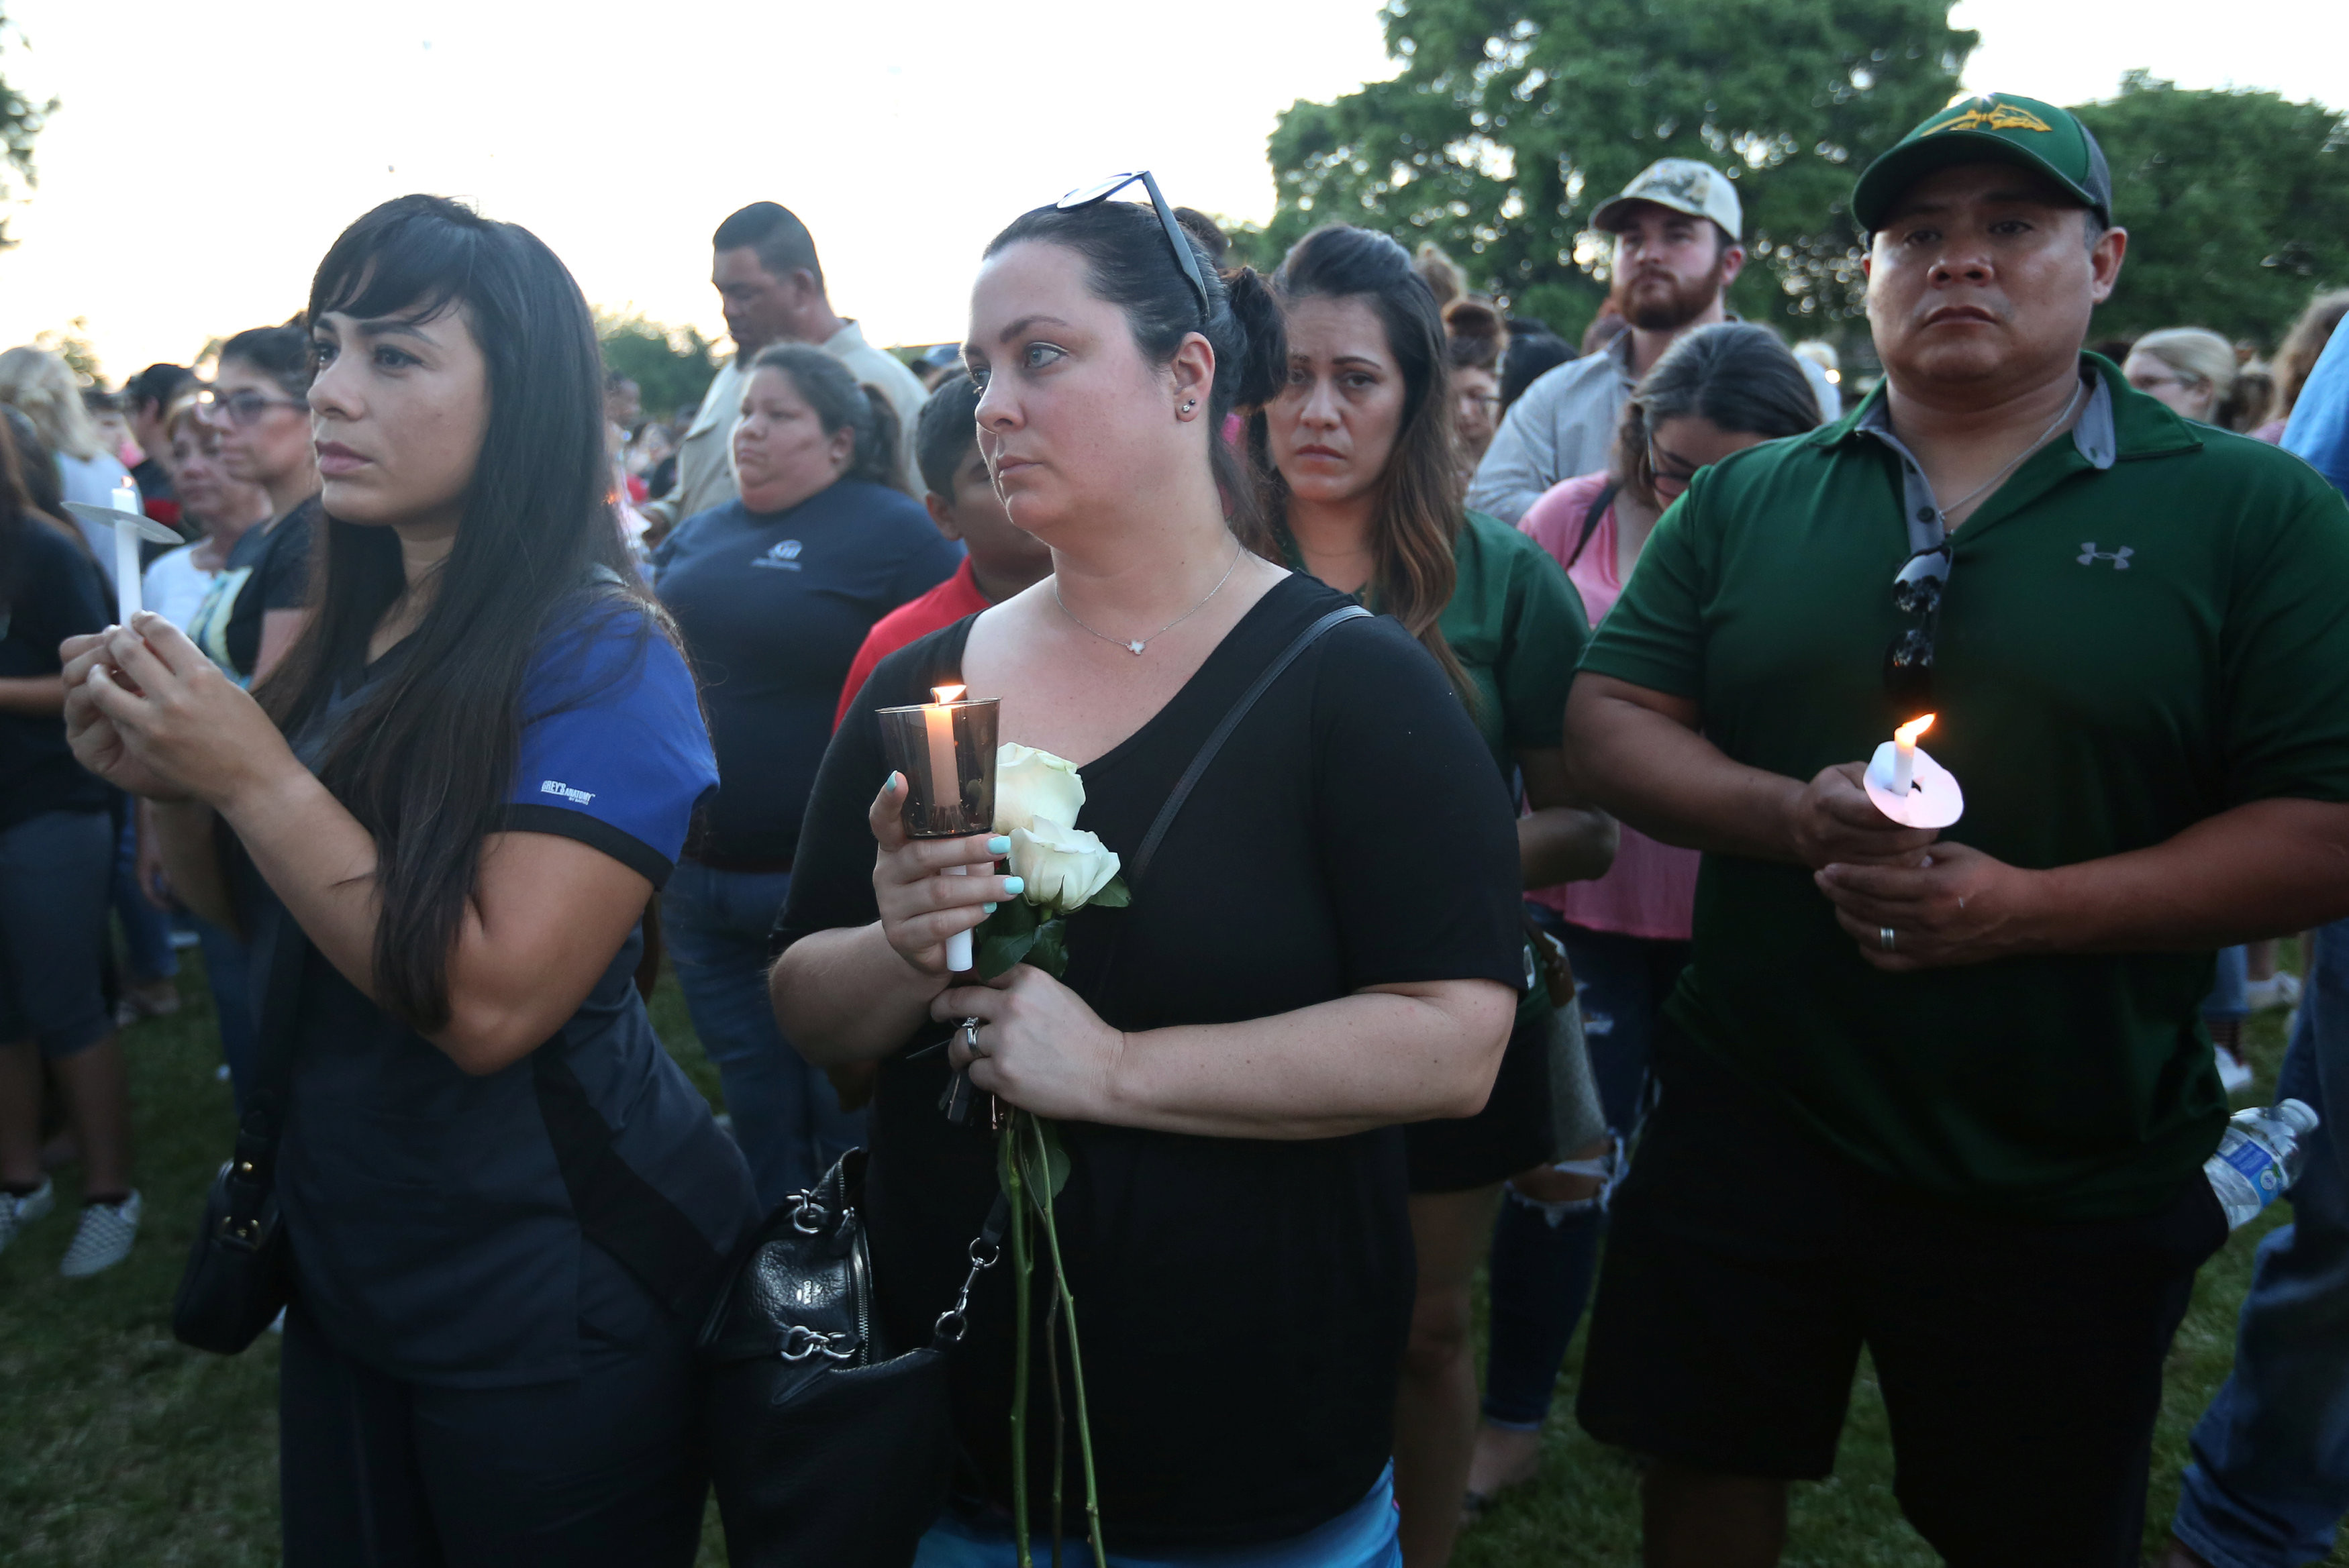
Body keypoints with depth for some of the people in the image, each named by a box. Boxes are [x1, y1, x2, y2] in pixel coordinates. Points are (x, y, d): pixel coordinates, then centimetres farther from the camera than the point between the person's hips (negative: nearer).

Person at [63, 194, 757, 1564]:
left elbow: (492, 1002, -26)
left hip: (554, 1307, -7)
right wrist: (172, 785, -6)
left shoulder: (603, 656, -19)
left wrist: (253, 775, -24)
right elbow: (266, 921, 12)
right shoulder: (347, 634, 3)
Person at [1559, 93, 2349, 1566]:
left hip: (2071, 1190, -1)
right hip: (1746, 1128, 2)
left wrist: (2026, 904, -21)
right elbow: (1610, 720, -1)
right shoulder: (1747, 499, 4)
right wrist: (1794, 816, -19)